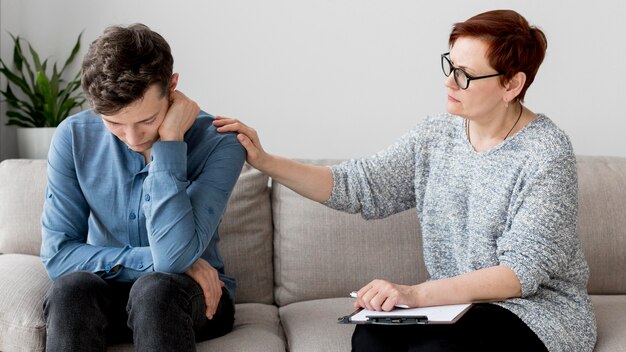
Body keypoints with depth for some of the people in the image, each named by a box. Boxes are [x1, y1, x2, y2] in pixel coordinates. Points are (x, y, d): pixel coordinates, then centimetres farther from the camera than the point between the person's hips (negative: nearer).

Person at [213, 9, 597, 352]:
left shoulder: (546, 154, -15)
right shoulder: (436, 135, 4)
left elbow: (522, 271, -22)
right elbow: (360, 186, 3)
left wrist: (415, 294, -32)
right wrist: (265, 162, -6)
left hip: (539, 311, -4)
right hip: (457, 301, 5)